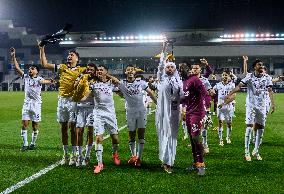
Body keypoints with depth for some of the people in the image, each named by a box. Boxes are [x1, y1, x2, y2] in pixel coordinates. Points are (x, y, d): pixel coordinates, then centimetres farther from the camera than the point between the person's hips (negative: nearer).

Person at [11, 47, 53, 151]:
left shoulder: (39, 79, -5)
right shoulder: (25, 77, 8)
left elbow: (43, 81, -28)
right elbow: (17, 67, 7)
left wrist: (50, 81, -52)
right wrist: (13, 56, -1)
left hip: (36, 104, -3)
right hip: (26, 104, 3)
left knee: (35, 126, 4)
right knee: (24, 124, -1)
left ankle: (33, 143, 17)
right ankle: (25, 144, 6)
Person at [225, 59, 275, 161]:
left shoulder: (267, 77, 3)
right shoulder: (249, 76, -4)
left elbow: (270, 91, -3)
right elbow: (239, 86, -12)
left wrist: (272, 103, -15)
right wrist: (229, 95, -23)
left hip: (262, 106, 3)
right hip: (251, 105, -3)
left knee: (260, 129, 7)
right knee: (249, 127, -8)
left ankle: (256, 151, 22)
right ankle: (247, 152, -2)